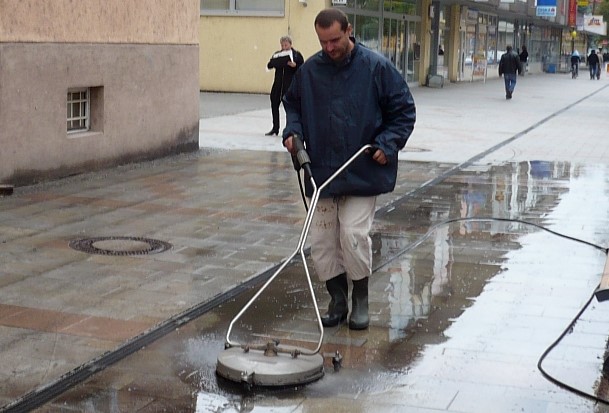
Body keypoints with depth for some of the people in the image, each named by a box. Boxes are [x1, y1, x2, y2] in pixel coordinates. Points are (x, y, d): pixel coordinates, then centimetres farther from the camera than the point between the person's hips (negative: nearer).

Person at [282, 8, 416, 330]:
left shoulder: (377, 67, -6)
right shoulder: (309, 71, 2)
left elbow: (403, 110, 1)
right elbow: (293, 104, 19)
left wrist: (388, 144, -11)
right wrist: (293, 130, 0)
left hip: (362, 173, -4)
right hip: (321, 171, 4)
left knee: (354, 236, -12)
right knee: (321, 243, 5)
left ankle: (361, 300, 9)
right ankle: (338, 300, 22)